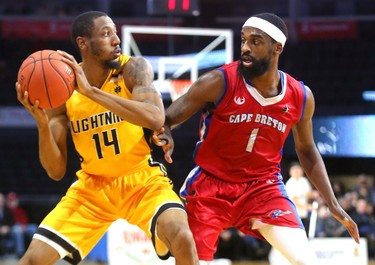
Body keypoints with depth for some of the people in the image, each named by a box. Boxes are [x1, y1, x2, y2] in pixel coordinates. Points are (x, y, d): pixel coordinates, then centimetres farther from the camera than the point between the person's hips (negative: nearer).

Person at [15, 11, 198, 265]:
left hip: (143, 180, -2)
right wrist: (42, 122, -25)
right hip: (92, 185, 3)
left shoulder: (134, 69, -14)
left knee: (181, 237, -31)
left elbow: (156, 119, -36)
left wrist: (91, 91, -36)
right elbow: (56, 170, -7)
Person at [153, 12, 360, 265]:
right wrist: (164, 136, -36)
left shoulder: (301, 97, -4)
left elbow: (307, 151, 13)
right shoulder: (219, 82, -16)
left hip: (263, 186, 2)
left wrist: (333, 204, 10)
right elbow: (165, 120, -11)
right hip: (211, 186, -2)